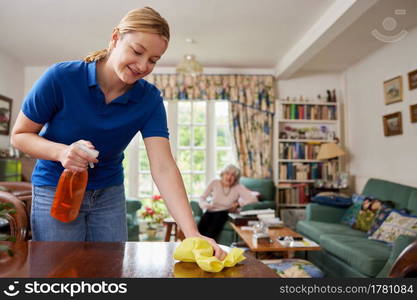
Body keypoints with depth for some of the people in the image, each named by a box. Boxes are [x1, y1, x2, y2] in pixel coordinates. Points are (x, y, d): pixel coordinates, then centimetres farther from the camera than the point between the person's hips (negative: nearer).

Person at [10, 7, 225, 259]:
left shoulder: (150, 100, -15)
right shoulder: (61, 78, -20)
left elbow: (163, 167, -25)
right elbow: (20, 135, -8)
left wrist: (192, 234, -35)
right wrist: (61, 152, -31)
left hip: (110, 194, 2)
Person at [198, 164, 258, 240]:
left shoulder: (238, 187, -6)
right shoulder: (214, 183, 0)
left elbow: (253, 199, -15)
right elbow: (202, 198, 7)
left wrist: (238, 203, -14)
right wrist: (206, 205, -14)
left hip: (225, 212, -2)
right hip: (211, 211, 2)